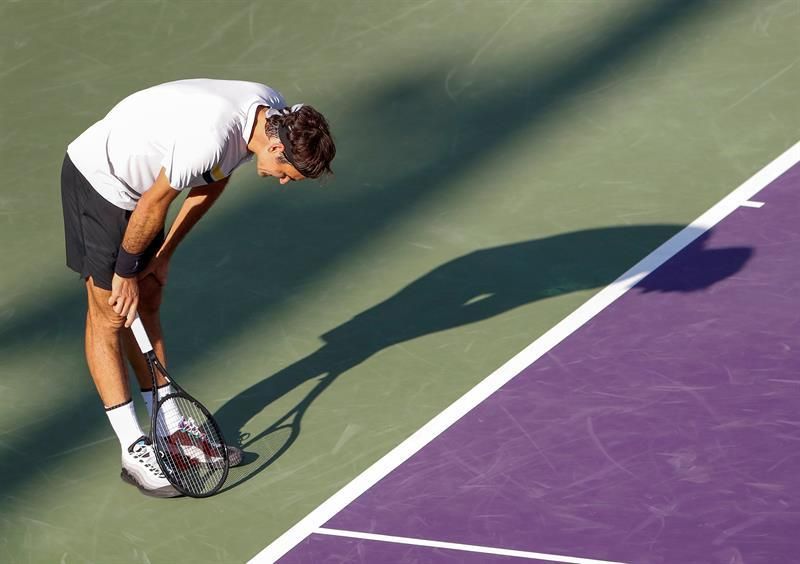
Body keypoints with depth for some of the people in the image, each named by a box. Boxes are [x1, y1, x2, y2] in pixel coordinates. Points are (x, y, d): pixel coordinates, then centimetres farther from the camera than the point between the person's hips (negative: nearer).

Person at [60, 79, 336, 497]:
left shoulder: (275, 114, -10)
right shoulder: (210, 138, -37)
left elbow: (212, 183, 4)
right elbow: (153, 205, -24)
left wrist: (163, 255, 5)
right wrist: (126, 273, -9)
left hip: (136, 179, 9)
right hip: (96, 177, -9)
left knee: (148, 307, 13)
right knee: (109, 318, -3)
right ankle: (134, 453, -1)